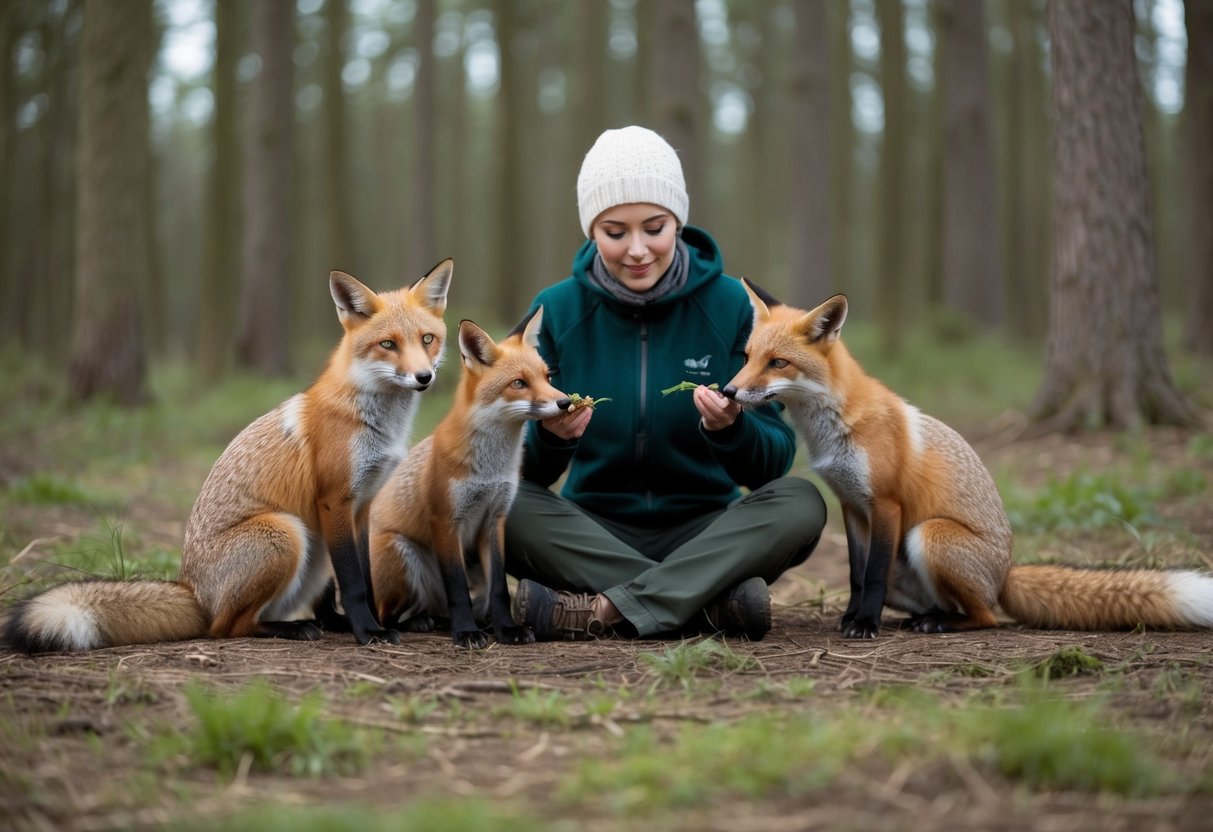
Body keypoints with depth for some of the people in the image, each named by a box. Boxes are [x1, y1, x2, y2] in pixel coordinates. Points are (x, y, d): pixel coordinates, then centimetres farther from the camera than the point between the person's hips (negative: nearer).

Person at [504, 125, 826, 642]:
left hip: (707, 532, 0)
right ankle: (716, 601, -31)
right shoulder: (555, 311, -1)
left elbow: (773, 465, -5)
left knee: (801, 503, -28)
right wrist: (549, 436, -27)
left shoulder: (731, 306, -3)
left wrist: (732, 428, -27)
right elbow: (528, 472, -4)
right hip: (594, 535, 0)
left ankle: (603, 611, -33)